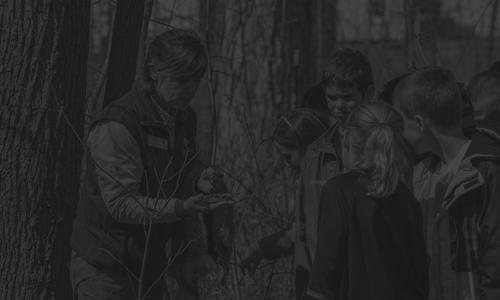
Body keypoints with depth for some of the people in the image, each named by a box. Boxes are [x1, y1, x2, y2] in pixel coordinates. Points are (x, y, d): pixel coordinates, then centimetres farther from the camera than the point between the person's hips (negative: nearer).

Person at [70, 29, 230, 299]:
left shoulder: (184, 118, 5)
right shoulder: (117, 125, -22)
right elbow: (121, 203, -25)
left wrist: (198, 181, -6)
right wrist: (180, 207, -37)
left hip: (149, 265, 8)